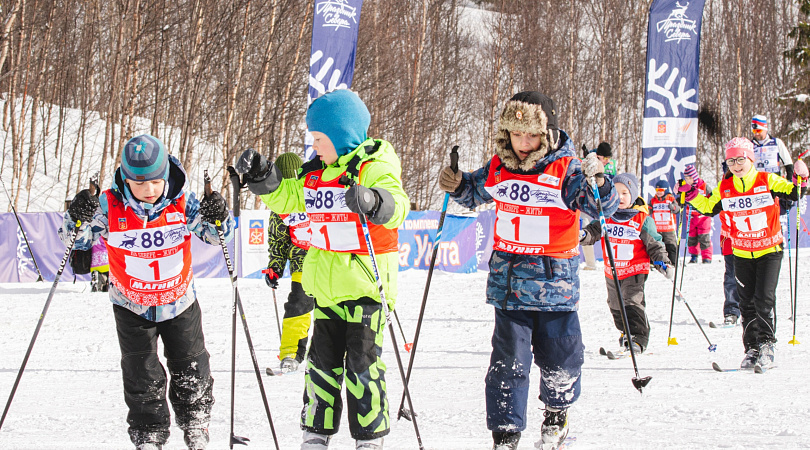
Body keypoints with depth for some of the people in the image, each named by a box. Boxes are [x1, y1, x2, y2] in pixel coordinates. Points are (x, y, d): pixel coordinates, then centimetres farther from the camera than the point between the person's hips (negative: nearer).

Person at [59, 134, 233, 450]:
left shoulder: (182, 202, -17)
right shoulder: (109, 206, -19)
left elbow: (214, 235, -11)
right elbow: (76, 240, -12)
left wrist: (217, 219, -35)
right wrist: (77, 219, -35)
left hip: (180, 303, 1)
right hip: (132, 307, -1)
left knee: (191, 375, 13)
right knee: (143, 379, 1)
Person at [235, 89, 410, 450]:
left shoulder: (374, 166, -13)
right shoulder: (316, 171, 11)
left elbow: (398, 206, -28)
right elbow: (288, 197, 23)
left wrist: (372, 201, -49)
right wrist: (261, 177, 8)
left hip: (365, 280, -8)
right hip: (326, 282, 8)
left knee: (362, 362, -4)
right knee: (323, 359, 12)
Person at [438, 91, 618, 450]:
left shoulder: (565, 169, -9)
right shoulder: (497, 169, 3)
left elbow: (601, 207, -14)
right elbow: (475, 192, 22)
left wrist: (597, 183, -34)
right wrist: (457, 185, 1)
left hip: (556, 282, -2)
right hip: (509, 282, 2)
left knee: (559, 358, 9)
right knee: (508, 361, 0)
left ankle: (556, 414, 36)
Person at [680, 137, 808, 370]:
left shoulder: (767, 181, -9)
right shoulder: (724, 189, 0)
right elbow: (708, 208, 13)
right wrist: (691, 194, 1)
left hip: (769, 250, -3)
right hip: (742, 253, 3)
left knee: (764, 299, -12)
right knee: (747, 303, 5)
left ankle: (766, 345, -4)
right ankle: (752, 349, 12)